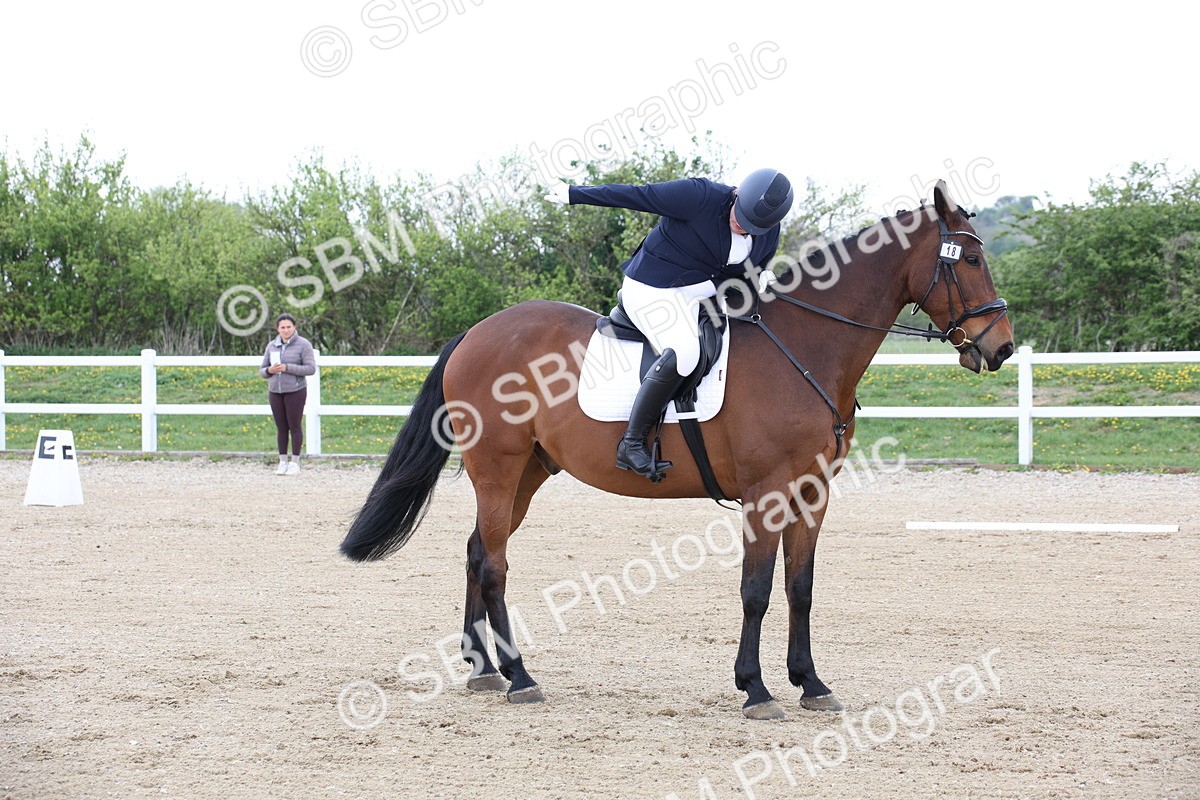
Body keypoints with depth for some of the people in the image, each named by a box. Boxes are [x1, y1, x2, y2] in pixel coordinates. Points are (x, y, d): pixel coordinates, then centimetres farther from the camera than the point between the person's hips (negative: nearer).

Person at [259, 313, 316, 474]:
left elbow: (311, 368, -13)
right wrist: (269, 370, -12)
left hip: (295, 391, -4)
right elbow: (262, 370, 13)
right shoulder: (272, 346, 9)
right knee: (281, 428, 6)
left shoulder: (303, 344, -6)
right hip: (275, 392, 4)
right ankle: (283, 462, 12)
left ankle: (295, 463, 7)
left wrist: (287, 368, -21)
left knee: (294, 426, -1)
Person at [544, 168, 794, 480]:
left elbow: (744, 272, 18)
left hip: (700, 299, 8)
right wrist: (574, 194, -7)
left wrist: (760, 281, -7)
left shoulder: (769, 236, 0)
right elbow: (637, 196, -14)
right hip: (652, 289, -8)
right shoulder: (699, 196, -21)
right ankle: (632, 442, -27)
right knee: (683, 351, -31)